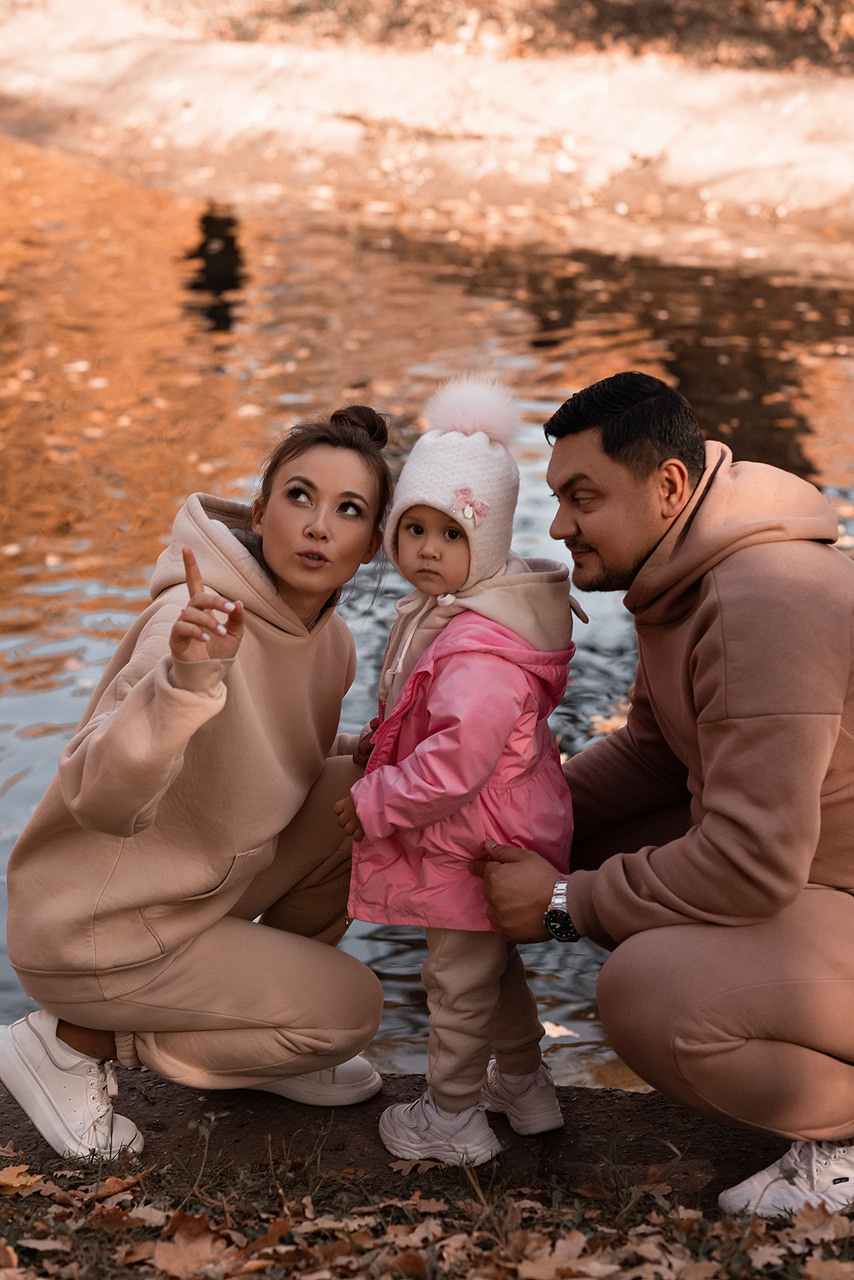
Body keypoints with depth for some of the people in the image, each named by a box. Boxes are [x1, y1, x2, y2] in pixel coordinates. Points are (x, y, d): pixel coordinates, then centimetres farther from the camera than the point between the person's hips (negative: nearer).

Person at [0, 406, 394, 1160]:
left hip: (204, 887, 7)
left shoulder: (332, 641, -3)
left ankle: (259, 1030, 11)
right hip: (99, 931, -7)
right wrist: (186, 678, -55)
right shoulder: (200, 618, -28)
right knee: (347, 1006, -9)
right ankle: (74, 1042, 1)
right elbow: (103, 800, -39)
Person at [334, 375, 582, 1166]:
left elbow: (456, 761, -34)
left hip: (474, 845, -11)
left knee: (459, 981, 7)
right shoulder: (442, 614, 4)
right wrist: (382, 746, 10)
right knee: (496, 967, 26)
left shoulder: (480, 653, -31)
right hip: (489, 834, 11)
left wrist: (372, 802, -23)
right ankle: (525, 1085, 43)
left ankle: (454, 1119, 25)